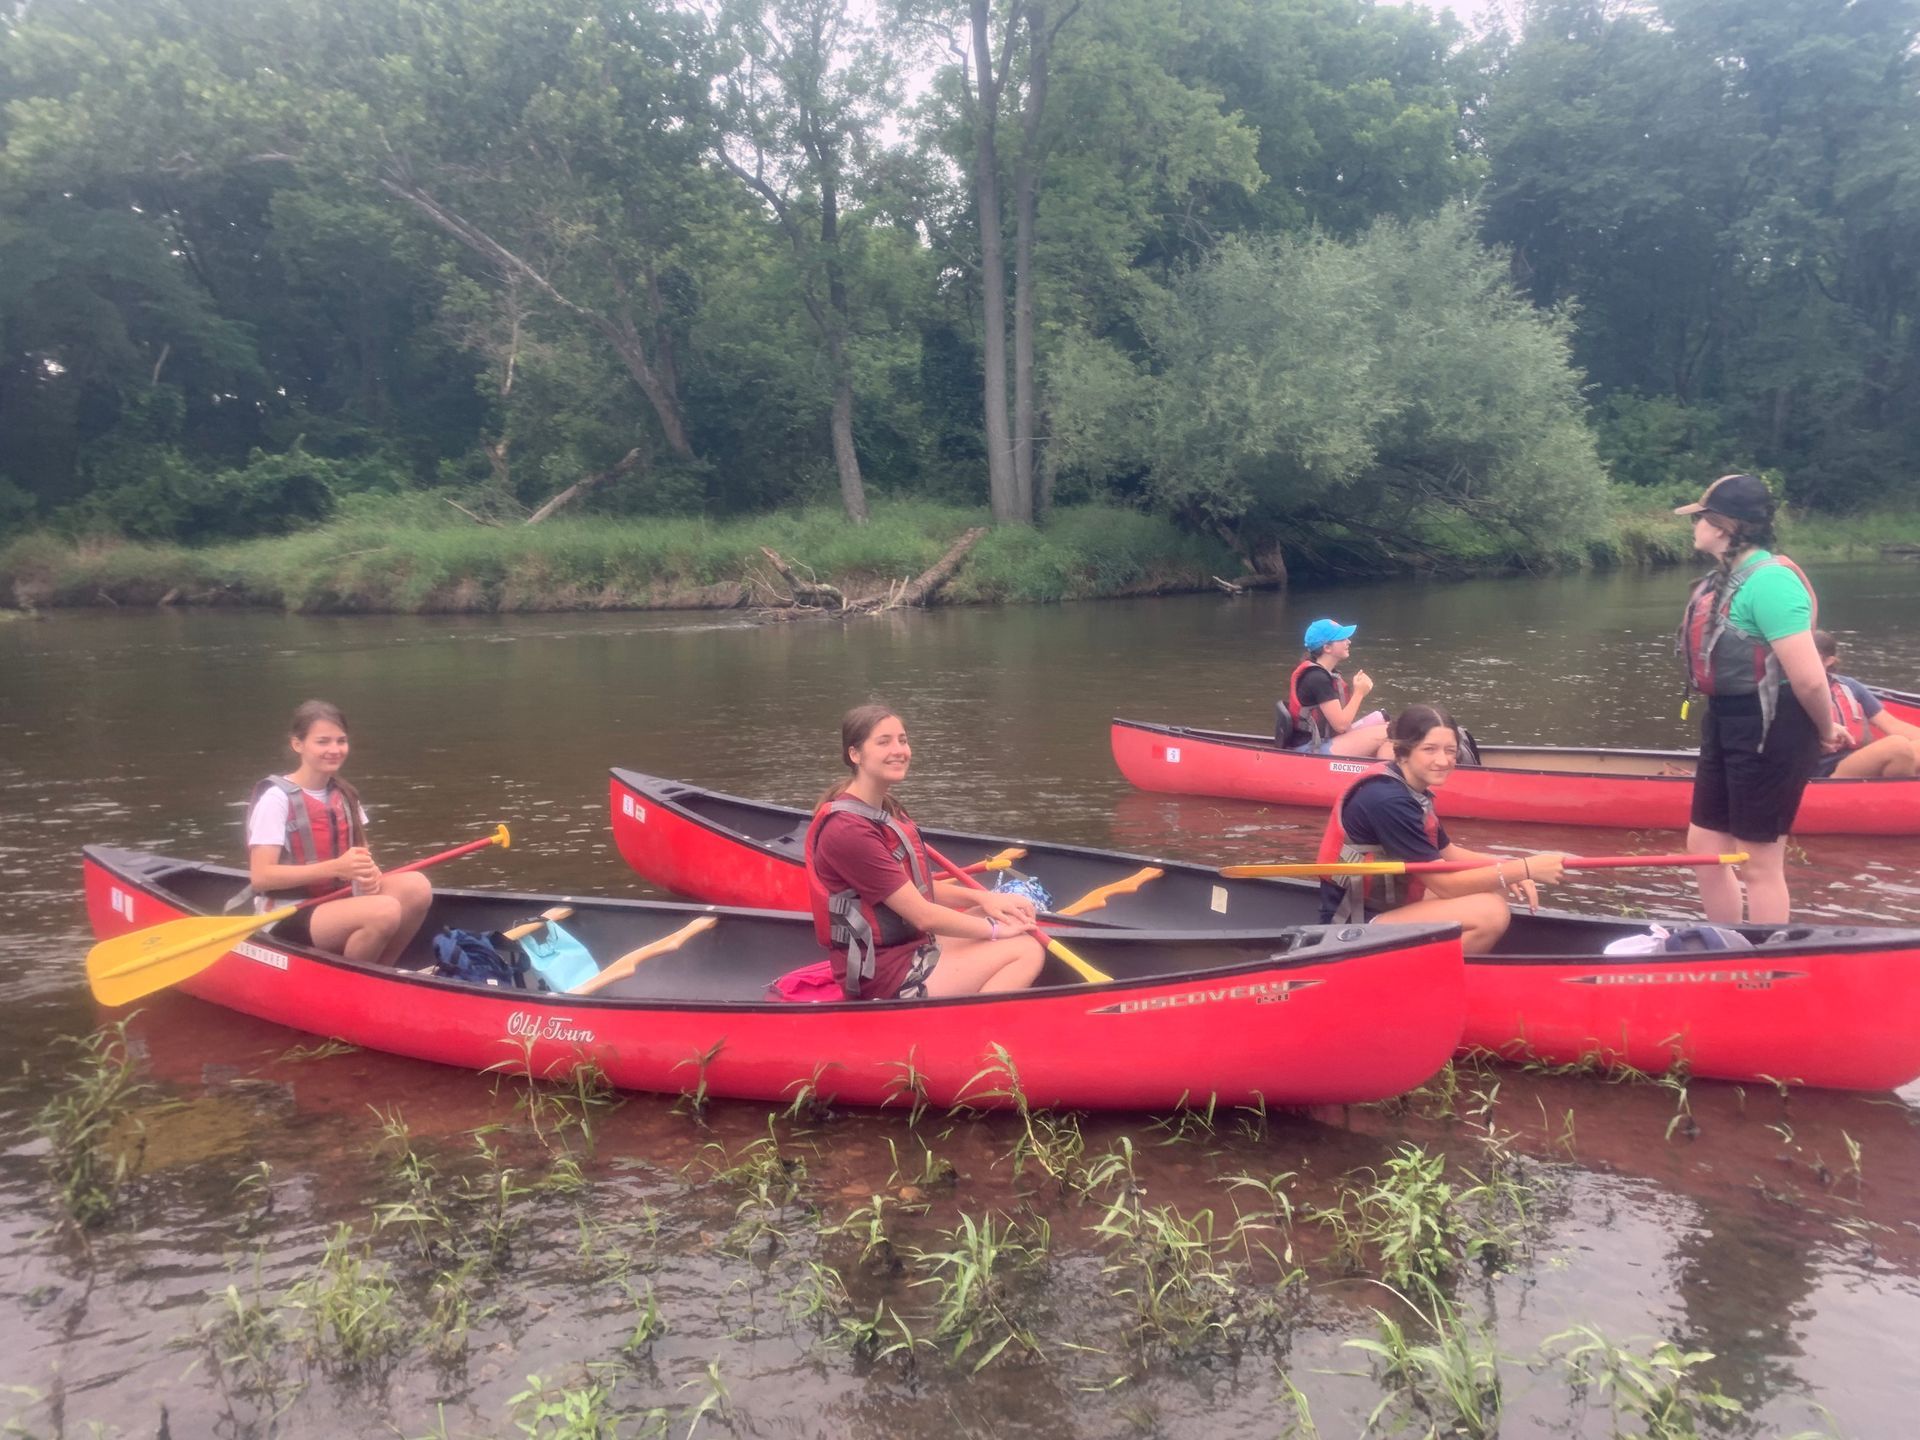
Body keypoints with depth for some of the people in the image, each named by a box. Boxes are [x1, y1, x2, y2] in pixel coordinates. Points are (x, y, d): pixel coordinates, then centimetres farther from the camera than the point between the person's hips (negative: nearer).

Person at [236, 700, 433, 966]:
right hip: (286, 919, -7)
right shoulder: (276, 797, -12)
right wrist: (335, 867, -26)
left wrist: (369, 875, -11)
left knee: (415, 886, -18)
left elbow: (361, 858, 14)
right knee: (385, 911, -31)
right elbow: (260, 877, -18)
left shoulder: (343, 795, 9)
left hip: (336, 904, 7)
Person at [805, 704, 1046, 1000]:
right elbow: (923, 916, -19)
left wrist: (984, 898, -3)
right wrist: (995, 929, -8)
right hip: (884, 976, -10)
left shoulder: (887, 809, 11)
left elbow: (920, 889, 12)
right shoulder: (848, 829, -21)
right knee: (1027, 951, -14)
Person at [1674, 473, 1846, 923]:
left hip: (1769, 730, -10)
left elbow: (1809, 678, -24)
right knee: (1705, 847, 17)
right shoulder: (1724, 577, 8)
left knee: (1759, 864, 2)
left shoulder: (1767, 579, -23)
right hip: (1725, 723, 10)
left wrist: (1825, 730, -10)